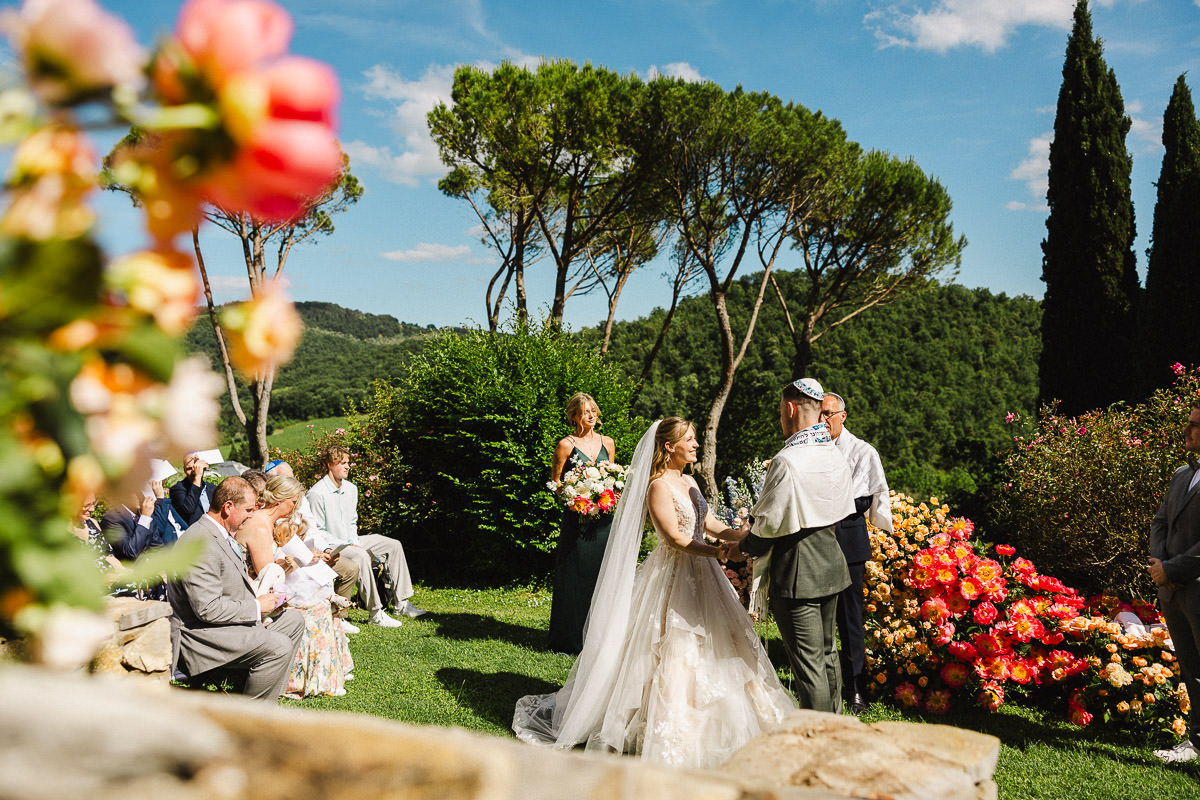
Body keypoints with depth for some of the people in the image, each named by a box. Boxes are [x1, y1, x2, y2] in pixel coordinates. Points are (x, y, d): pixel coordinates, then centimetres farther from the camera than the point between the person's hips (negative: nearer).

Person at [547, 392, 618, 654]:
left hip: (603, 517, 4)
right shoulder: (566, 445, -2)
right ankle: (571, 640, 9)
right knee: (576, 576, -1)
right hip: (577, 518, -4)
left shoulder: (607, 443, 10)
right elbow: (554, 481, 2)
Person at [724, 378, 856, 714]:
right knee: (827, 652, 22)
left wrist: (744, 546, 2)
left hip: (796, 571, -9)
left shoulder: (787, 461, -22)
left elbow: (771, 523, -19)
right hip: (829, 562, 9)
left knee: (808, 663, 0)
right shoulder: (835, 455, 5)